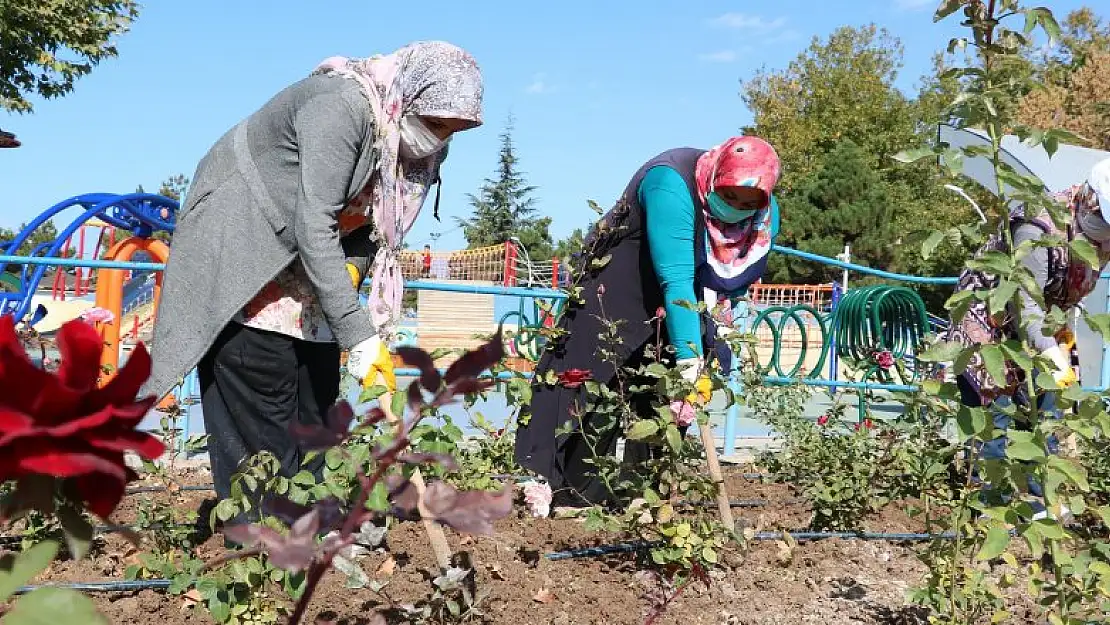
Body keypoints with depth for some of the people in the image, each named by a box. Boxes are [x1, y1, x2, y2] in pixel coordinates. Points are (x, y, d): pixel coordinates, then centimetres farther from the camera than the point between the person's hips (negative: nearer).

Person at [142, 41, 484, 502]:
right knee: (261, 429, -10)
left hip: (304, 268, 8)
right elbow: (314, 227, -34)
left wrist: (353, 268, -18)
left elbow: (376, 223, 4)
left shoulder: (415, 145, -3)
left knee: (315, 413, 6)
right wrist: (358, 335, -36)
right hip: (239, 254, -8)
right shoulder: (342, 105, -29)